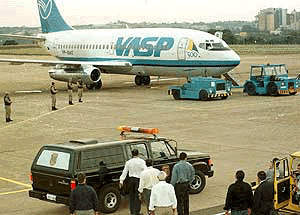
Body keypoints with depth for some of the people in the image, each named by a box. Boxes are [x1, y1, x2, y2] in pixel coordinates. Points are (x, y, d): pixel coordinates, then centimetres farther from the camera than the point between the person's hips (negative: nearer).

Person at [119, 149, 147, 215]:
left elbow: (125, 172, 4)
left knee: (132, 195, 15)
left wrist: (121, 180, 6)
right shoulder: (142, 162, -6)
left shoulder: (128, 162, 3)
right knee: (137, 196, 3)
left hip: (131, 180, 3)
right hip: (138, 180, -3)